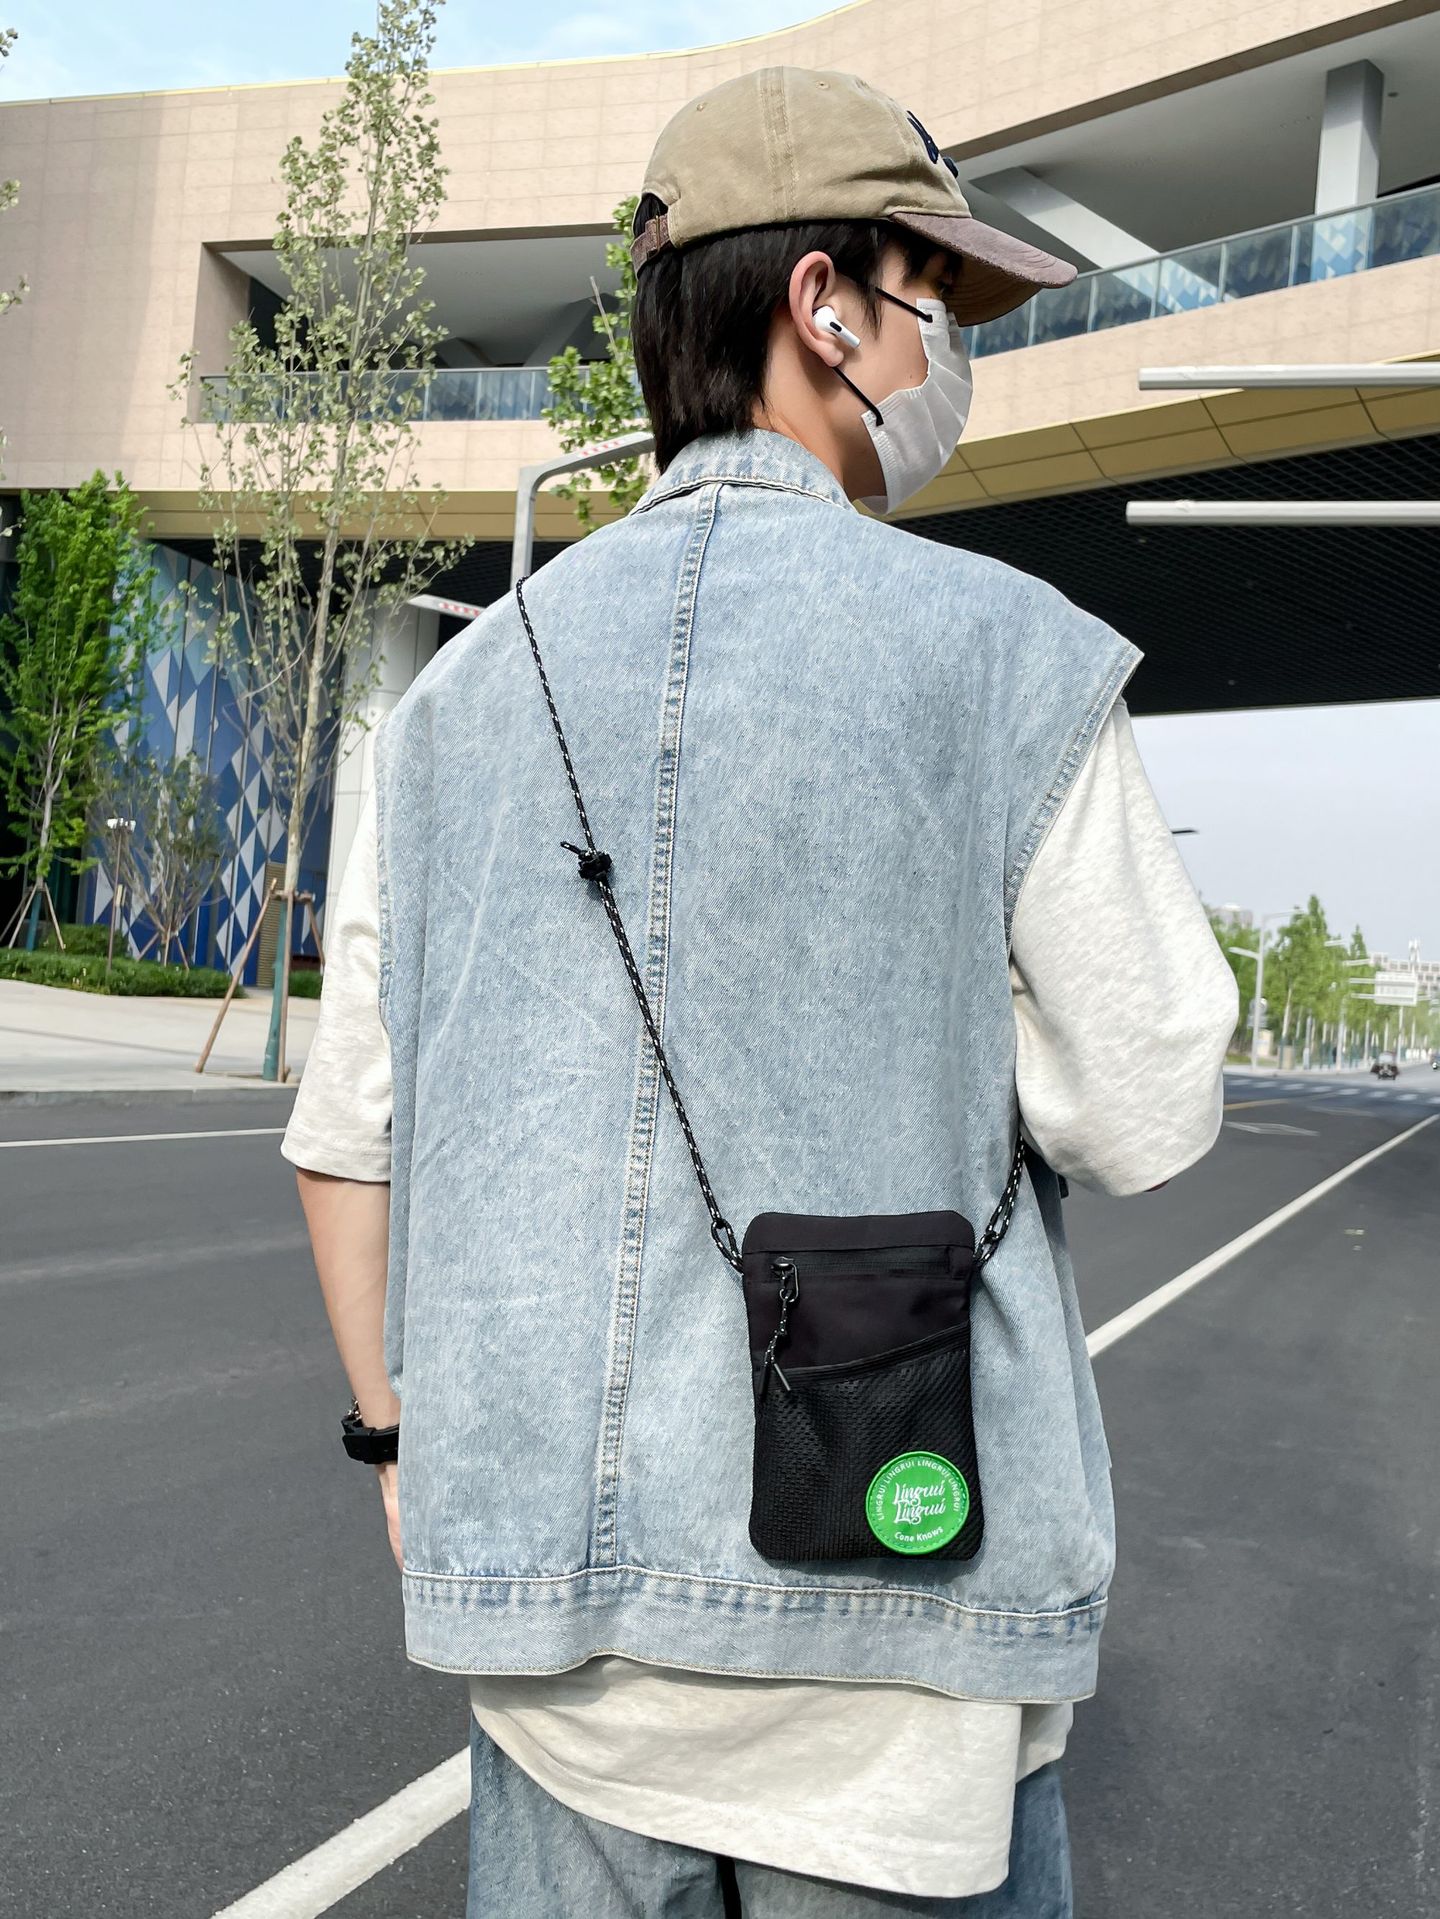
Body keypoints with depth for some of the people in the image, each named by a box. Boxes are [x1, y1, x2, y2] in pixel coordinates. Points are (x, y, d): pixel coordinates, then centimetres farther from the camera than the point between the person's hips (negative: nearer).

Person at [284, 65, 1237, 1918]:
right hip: (882, 1627, -4)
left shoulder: (462, 687, 4)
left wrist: (395, 1435, 19)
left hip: (539, 1586, 4)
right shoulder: (1006, 653, -10)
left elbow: (348, 1127, 6)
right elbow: (1142, 1115, -6)